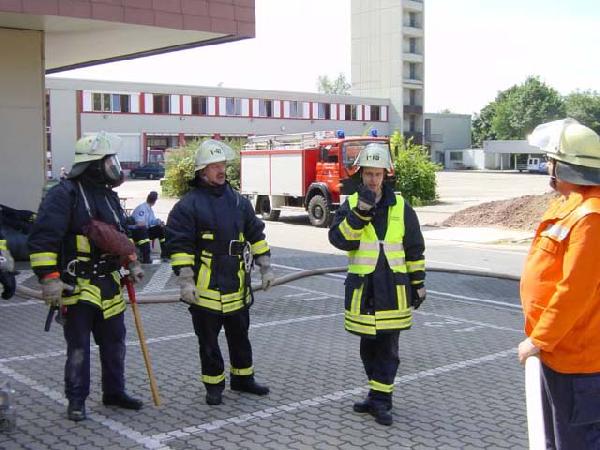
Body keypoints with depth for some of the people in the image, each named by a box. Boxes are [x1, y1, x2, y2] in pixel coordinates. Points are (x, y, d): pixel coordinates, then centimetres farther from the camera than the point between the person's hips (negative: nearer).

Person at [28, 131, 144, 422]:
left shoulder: (109, 195, 12)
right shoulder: (64, 194, -14)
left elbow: (121, 233, 24)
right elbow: (43, 238, -20)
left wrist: (132, 264, 14)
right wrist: (49, 278, -25)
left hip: (109, 284, 8)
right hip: (77, 286, -7)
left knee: (114, 342, 15)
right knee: (78, 347, 2)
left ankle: (114, 392, 29)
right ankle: (76, 401, 15)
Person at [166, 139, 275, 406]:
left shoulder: (238, 201, 8)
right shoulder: (189, 204, -9)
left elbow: (256, 234, 15)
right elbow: (179, 244, -12)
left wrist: (265, 267, 12)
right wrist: (185, 281, -17)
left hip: (237, 286, 5)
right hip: (206, 289, -5)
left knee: (240, 336, 18)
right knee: (209, 341, 7)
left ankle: (242, 378, 33)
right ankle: (214, 385, 20)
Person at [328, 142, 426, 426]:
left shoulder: (400, 207, 2)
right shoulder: (351, 204, 2)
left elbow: (415, 250, 8)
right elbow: (339, 238, -14)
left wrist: (418, 284, 7)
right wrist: (360, 211, -24)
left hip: (393, 289, -1)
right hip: (363, 288, 1)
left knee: (387, 347, 0)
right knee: (368, 346, 11)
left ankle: (380, 400, 7)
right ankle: (377, 395, 25)